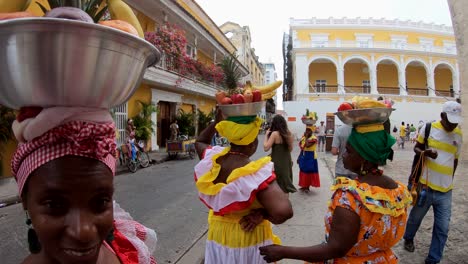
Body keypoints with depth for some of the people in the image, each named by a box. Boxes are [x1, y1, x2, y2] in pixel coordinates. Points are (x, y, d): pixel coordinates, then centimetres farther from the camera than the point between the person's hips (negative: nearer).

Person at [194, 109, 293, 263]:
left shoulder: (211, 160, -12)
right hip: (250, 241, -5)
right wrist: (262, 213, -23)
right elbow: (283, 212, -42)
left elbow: (199, 142, 11)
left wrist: (216, 121, 3)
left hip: (218, 236, 5)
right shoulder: (256, 173, -30)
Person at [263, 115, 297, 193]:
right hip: (287, 162, 6)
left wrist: (266, 135, -9)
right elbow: (290, 149, 12)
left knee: (279, 187, 3)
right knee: (285, 182, 18)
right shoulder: (289, 133, 4)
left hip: (277, 163, -6)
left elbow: (266, 148, -17)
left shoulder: (275, 133, -15)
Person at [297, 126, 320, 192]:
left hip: (310, 157, -7)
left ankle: (307, 187, 12)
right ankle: (303, 186, 24)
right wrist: (299, 157, 13)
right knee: (303, 171, 12)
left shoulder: (314, 138, -14)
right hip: (303, 156, 7)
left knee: (309, 171, 2)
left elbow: (307, 145, -30)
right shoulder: (303, 137, 8)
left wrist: (306, 137, -20)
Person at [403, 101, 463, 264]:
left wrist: (450, 180, 15)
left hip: (445, 190, 3)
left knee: (442, 228, 5)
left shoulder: (459, 134, 5)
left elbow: (455, 160, 15)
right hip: (426, 186, -2)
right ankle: (408, 238, 44)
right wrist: (426, 152, -19)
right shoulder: (429, 128, -6)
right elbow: (416, 148, 2)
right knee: (415, 217, 17)